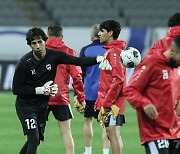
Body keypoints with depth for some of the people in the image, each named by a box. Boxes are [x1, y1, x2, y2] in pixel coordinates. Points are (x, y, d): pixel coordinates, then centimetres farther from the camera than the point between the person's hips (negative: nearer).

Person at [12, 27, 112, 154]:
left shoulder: (53, 56, -8)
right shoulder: (25, 62, -18)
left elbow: (78, 61, -15)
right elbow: (16, 89, -15)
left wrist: (99, 59, -31)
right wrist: (40, 90, -19)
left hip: (42, 106, 5)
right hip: (25, 106, -5)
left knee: (36, 140, 13)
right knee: (34, 140, -16)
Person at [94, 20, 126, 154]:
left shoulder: (114, 51, -13)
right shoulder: (110, 50, 18)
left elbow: (118, 79, -20)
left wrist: (107, 102, -21)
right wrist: (100, 100, 19)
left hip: (112, 102, -10)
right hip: (107, 101, 10)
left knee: (113, 133, -9)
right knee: (112, 134, 11)